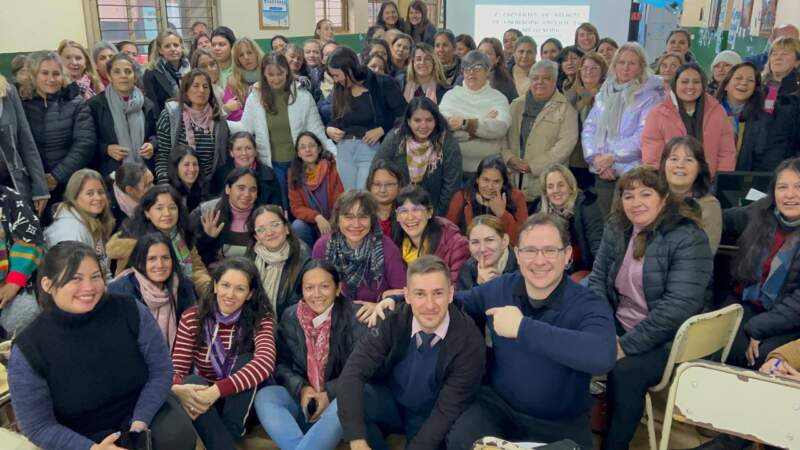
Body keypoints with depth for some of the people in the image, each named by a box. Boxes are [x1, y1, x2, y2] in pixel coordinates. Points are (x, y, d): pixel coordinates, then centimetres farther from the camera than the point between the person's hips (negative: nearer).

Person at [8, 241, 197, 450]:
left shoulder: (131, 311, -11)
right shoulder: (27, 348, -13)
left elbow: (160, 370, -4)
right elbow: (38, 425, -10)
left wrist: (140, 421, -17)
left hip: (146, 411, 1)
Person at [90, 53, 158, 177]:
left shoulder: (147, 105, 10)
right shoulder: (95, 104, 1)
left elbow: (155, 134, 19)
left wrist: (152, 145, -2)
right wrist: (106, 149, -14)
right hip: (111, 173, -3)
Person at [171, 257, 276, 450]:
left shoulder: (260, 320, -12)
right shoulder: (192, 318, -6)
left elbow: (265, 362, -30)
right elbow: (177, 368, -11)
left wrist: (216, 391, -42)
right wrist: (178, 389, -37)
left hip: (240, 402, 0)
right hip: (202, 396, 1)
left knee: (245, 360, -28)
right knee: (192, 382, -31)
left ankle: (231, 433, -20)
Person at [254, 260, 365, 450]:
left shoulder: (353, 317, -7)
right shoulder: (290, 316, 4)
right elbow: (281, 364, 5)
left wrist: (329, 395, -20)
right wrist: (301, 389, -13)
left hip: (337, 398, -3)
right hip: (301, 398, 3)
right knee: (264, 396, -23)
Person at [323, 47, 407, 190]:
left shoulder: (383, 84, -7)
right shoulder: (339, 91, 10)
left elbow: (403, 115, -9)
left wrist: (381, 130, -17)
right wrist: (329, 129, 1)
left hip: (372, 149, -5)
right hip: (344, 151, 6)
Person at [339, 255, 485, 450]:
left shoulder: (470, 341, -24)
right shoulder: (393, 320, -20)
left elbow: (448, 411, -21)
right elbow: (352, 373, -28)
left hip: (431, 418, -1)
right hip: (390, 403, 1)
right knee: (349, 405, -27)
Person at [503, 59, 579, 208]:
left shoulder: (565, 109, 3)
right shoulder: (517, 105, 18)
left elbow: (566, 143, -8)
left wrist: (534, 165, -13)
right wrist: (510, 158, -7)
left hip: (546, 182, -3)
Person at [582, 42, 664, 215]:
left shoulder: (649, 97, -2)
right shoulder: (603, 95, 15)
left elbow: (644, 135, -13)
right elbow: (588, 129, 10)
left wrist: (611, 157, -13)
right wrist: (596, 158, -7)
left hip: (632, 174, -5)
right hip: (602, 174, 5)